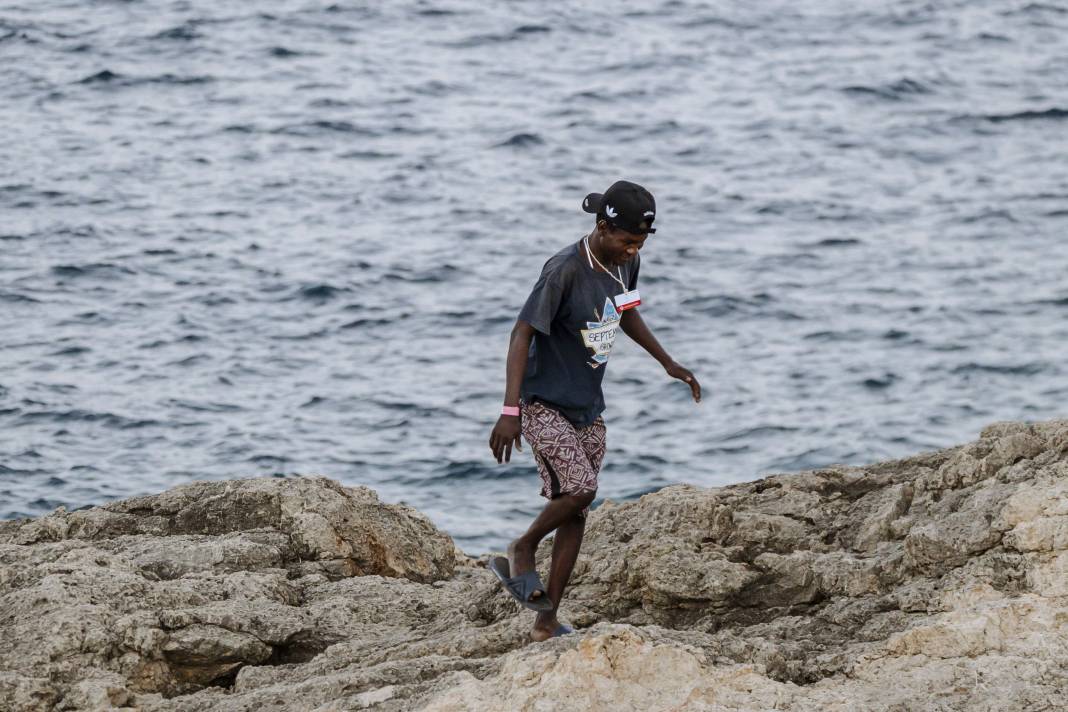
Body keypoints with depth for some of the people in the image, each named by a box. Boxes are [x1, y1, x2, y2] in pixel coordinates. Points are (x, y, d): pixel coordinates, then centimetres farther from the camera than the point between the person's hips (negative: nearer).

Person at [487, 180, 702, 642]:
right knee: (579, 488, -23)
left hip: (587, 407, 7)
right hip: (544, 404, -7)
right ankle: (522, 551, 5)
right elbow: (522, 334, -24)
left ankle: (547, 621, 13)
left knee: (576, 510, 6)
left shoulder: (626, 263, 0)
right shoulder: (564, 270, -23)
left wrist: (668, 363, 23)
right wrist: (510, 411, -31)